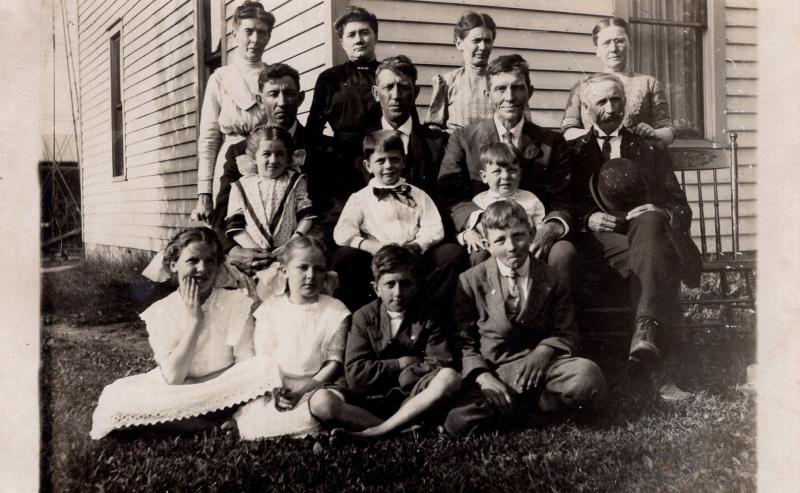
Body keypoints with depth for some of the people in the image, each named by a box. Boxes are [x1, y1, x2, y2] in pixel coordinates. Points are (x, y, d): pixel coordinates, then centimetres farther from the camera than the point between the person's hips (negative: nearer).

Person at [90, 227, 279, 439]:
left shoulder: (236, 304, -8)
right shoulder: (161, 312, -7)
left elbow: (247, 365, -10)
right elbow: (173, 377, -16)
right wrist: (192, 320, -20)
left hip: (226, 391, -1)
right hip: (174, 394, 1)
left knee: (266, 369, -30)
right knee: (117, 397, -25)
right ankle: (222, 421, -18)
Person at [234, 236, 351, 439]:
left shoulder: (335, 311, 5)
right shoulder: (270, 309, 10)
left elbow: (334, 363, -1)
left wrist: (301, 392, -13)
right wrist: (274, 390, -15)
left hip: (314, 387, -1)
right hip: (272, 388, 2)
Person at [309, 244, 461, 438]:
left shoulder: (427, 319, 5)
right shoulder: (363, 318, 3)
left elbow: (440, 366, -8)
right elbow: (355, 374, -7)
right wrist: (401, 364, -5)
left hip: (413, 400, 0)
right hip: (371, 398, 0)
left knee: (450, 378, -32)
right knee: (320, 402, -27)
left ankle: (376, 431, -26)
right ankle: (405, 428, -25)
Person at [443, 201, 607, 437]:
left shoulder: (550, 278, 10)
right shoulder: (470, 281, 6)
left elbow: (566, 333, 8)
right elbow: (463, 341, 4)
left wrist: (545, 351, -15)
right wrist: (482, 377, -14)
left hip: (538, 364, 1)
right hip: (492, 369, -1)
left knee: (588, 377, -32)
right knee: (457, 422, -31)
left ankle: (510, 406, -11)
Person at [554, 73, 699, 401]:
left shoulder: (651, 149, 26)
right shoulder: (572, 151, 23)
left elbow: (681, 208, 16)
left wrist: (660, 213, -8)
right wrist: (588, 219, -12)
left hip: (642, 231, 1)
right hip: (594, 240, -1)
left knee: (651, 221, -35)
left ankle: (646, 335, -51)